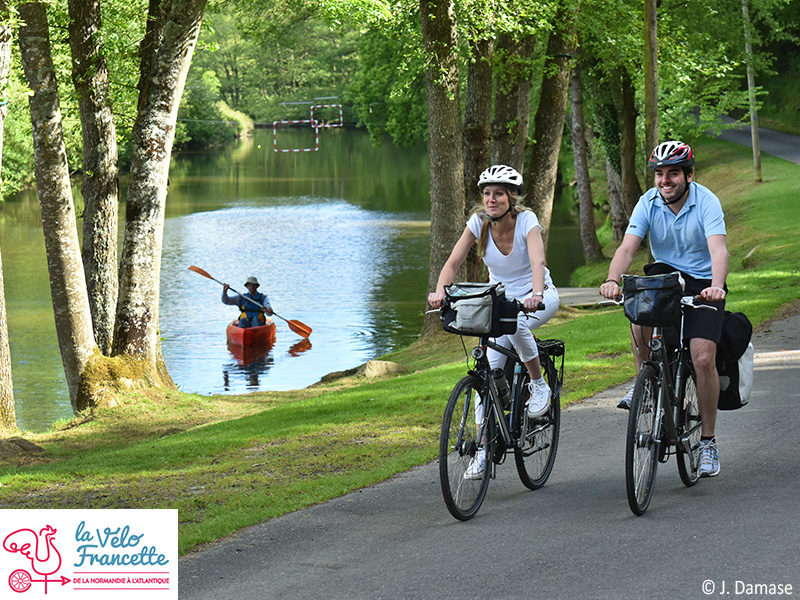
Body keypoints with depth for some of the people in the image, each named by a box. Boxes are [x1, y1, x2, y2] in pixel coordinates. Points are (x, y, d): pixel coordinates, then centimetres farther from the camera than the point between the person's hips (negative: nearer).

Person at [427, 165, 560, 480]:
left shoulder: (526, 220, -19)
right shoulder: (478, 222, -10)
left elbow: (538, 261, -35)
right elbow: (453, 262, -17)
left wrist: (536, 294, -54)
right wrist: (439, 291, -37)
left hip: (537, 298, -3)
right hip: (500, 299, 3)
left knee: (516, 324, -38)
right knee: (487, 369, -14)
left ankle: (539, 385, -12)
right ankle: (483, 450, -9)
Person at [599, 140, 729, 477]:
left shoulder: (706, 202, -19)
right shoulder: (649, 203, -10)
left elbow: (718, 249, -32)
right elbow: (627, 247, -20)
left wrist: (716, 286, -52)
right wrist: (612, 280, -41)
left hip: (702, 283, -2)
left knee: (703, 358, -16)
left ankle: (708, 442, -1)